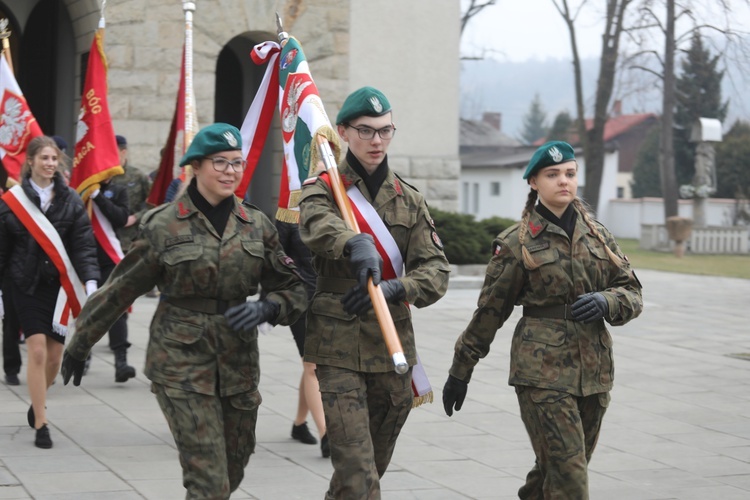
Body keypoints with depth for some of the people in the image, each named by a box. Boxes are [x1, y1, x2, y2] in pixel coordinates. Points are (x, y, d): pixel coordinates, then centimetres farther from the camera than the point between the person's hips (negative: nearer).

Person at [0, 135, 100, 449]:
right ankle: (41, 424, -2)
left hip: (61, 285, 2)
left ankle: (37, 402, 37)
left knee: (55, 353, 8)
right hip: (28, 285, -2)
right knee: (37, 350, -10)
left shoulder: (71, 200, 2)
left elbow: (84, 244, -4)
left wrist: (90, 280, -17)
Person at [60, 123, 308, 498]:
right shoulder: (163, 225, -5)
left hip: (239, 366, 4)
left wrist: (266, 309, -13)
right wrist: (79, 346, 10)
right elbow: (119, 291, 3)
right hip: (182, 366, -4)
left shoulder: (256, 225, 5)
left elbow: (292, 290, 9)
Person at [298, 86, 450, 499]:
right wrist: (356, 244, -48)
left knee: (374, 464, 15)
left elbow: (436, 271, -1)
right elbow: (316, 224, -26)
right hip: (338, 346, -4)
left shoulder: (409, 201, 10)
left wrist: (393, 289, -22)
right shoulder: (323, 188, 0)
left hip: (393, 349, 4)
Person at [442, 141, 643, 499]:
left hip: (593, 371, 5)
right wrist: (460, 372, 7)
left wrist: (605, 302, -12)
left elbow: (632, 294, 11)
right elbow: (489, 311, 3)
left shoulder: (597, 234, 11)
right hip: (542, 371, -5)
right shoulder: (518, 242, -1)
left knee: (554, 471, 13)